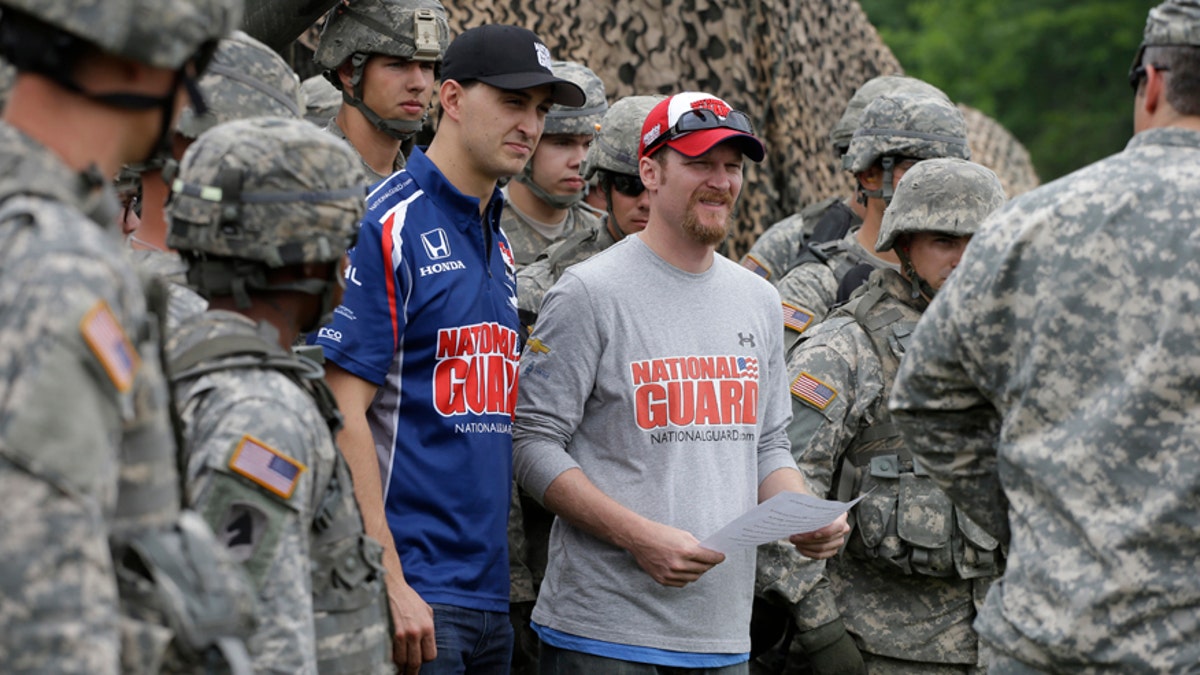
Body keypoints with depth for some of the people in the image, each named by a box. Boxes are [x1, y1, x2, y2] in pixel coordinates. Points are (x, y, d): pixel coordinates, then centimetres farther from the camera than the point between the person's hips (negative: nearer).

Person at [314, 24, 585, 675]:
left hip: (492, 595, 8)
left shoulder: (500, 246, 17)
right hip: (417, 594, -8)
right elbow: (343, 413, -14)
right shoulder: (387, 225, -8)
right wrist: (390, 585, -20)